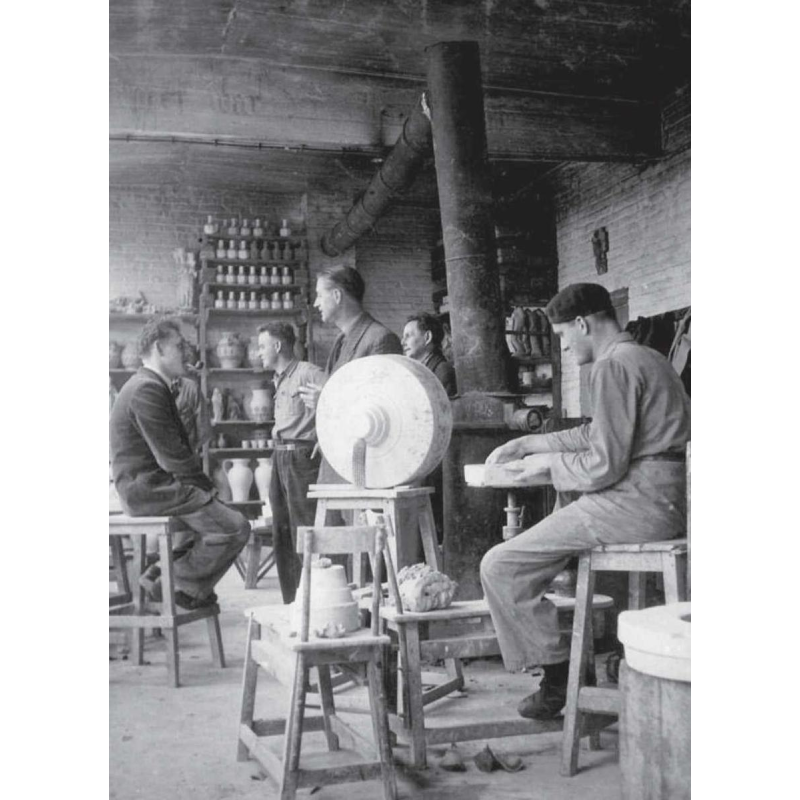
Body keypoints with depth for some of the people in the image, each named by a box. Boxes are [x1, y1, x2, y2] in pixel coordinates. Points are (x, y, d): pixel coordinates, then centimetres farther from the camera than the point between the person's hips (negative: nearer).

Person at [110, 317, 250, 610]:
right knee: (234, 528, -14)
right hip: (149, 488, -11)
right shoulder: (148, 390, -18)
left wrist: (202, 482, 8)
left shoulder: (147, 385, 16)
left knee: (210, 509, 26)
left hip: (142, 485, 11)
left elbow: (176, 450, 17)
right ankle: (180, 588, 0)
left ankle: (159, 575, 21)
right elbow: (172, 456, -22)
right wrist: (205, 484, -9)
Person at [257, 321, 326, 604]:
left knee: (304, 531, -7)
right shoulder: (280, 379, 19)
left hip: (302, 456, -9)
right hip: (280, 456, 9)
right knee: (281, 532, 11)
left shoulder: (308, 373, -10)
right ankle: (291, 602, 20)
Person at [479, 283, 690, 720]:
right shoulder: (644, 357, 20)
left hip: (637, 502, -11)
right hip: (665, 498, 11)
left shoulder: (613, 366, -13)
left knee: (500, 567, -10)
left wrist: (549, 463, -2)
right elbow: (598, 435, 27)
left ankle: (558, 675, 1)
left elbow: (604, 464, -19)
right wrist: (527, 444, 23)